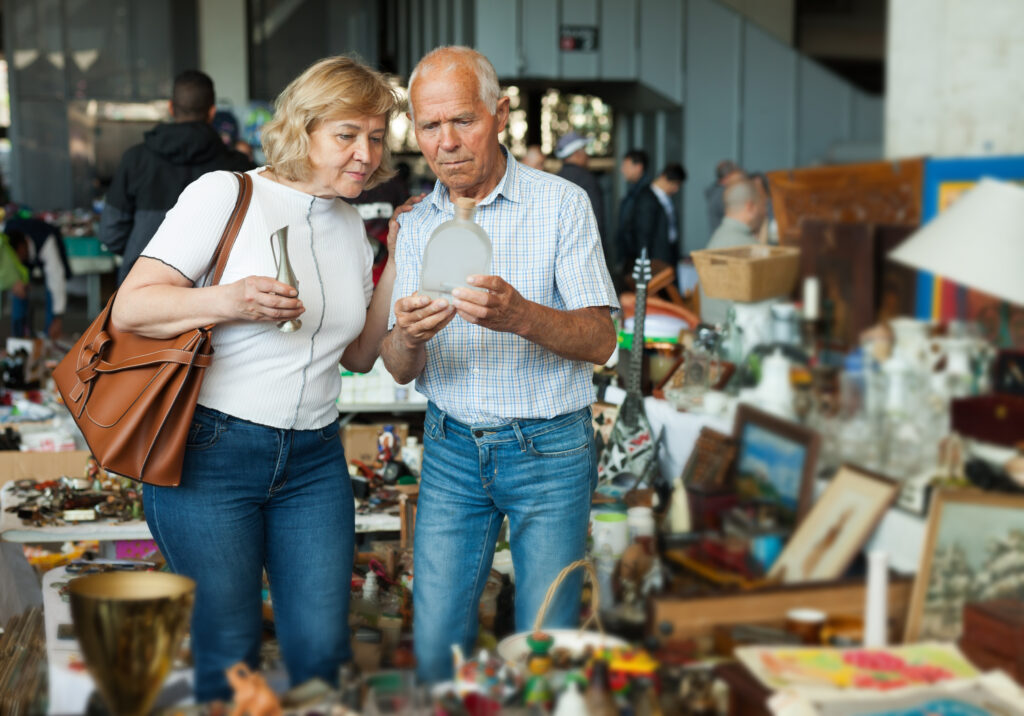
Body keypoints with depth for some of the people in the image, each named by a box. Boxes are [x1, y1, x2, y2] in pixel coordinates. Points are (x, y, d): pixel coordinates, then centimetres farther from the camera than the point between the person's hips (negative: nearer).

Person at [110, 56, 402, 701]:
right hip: (210, 451, -5)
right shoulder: (227, 195, -6)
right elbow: (130, 308, -10)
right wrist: (227, 301, -25)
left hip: (314, 459, 5)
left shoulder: (350, 225, 13)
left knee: (322, 649, 3)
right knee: (230, 659, 3)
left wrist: (398, 267, 7)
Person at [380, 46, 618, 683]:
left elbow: (601, 341, -13)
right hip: (452, 448, 3)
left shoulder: (561, 204, -6)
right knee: (435, 644, 5)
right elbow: (400, 370, 3)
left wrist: (520, 315, -33)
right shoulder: (415, 226, 6)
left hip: (549, 452, -3)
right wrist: (408, 337, -22)